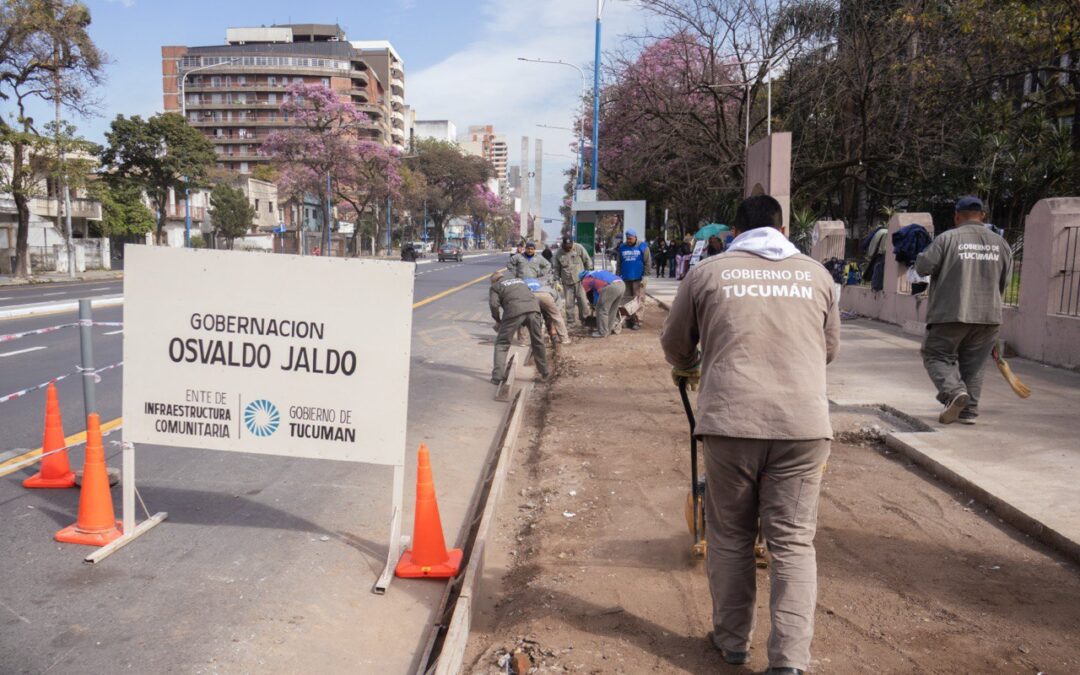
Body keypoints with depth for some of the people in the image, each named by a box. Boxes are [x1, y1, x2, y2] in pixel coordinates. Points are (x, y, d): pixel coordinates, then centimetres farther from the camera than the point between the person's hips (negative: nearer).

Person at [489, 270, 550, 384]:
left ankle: (497, 376, 0)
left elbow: (494, 304, 3)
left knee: (501, 344, 8)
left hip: (514, 310, -4)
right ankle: (544, 373, 30)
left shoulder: (495, 287, 20)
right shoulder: (520, 281, 35)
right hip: (533, 308, 4)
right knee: (538, 342, 20)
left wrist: (497, 320, 17)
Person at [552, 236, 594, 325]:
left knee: (583, 301, -3)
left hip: (580, 280, -1)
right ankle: (570, 322, 16)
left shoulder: (579, 248, -6)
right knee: (569, 303, 6)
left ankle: (585, 320, 10)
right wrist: (557, 280, 5)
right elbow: (555, 268, 7)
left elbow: (587, 261, 2)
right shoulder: (558, 253, -2)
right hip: (567, 282, 1)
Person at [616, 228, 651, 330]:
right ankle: (628, 319, 17)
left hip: (638, 279, -4)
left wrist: (644, 275, -8)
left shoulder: (643, 246, -2)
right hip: (626, 279, 4)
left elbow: (647, 262, -3)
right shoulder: (622, 247, 8)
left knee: (639, 300, -4)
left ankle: (637, 321, -2)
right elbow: (618, 263, 11)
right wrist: (618, 275, 5)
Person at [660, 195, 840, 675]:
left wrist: (688, 369, 39)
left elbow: (674, 342, 17)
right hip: (803, 422, 1)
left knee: (729, 537, 15)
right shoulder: (815, 273, 12)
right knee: (793, 541, 8)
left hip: (730, 420, -1)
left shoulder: (708, 272, 7)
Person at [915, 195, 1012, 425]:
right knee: (973, 364, 15)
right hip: (988, 314, 5)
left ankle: (954, 391, -16)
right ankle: (969, 411, 14)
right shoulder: (1000, 243, 8)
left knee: (936, 355, 7)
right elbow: (1004, 282, 14)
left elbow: (923, 266, -11)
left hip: (951, 313, -5)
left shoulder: (948, 238, -8)